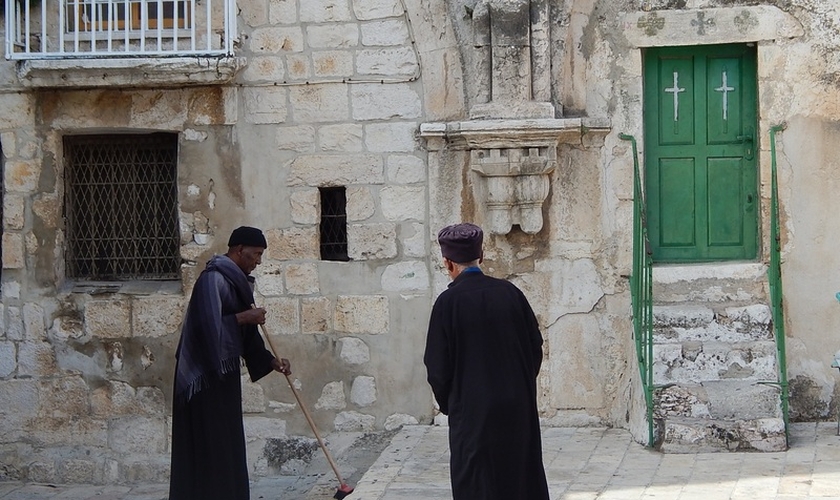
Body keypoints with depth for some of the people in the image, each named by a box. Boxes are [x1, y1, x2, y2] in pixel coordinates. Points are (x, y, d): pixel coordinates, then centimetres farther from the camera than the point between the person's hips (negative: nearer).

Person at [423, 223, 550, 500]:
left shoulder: (448, 302, -13)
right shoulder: (510, 292, -2)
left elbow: (438, 365, -9)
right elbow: (535, 345, 4)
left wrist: (446, 403, 8)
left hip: (473, 410, -4)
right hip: (519, 408, 4)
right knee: (523, 477, 16)